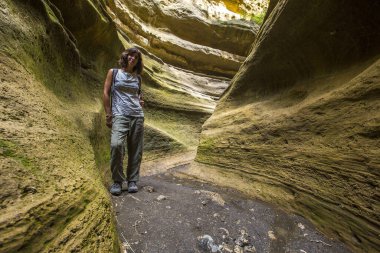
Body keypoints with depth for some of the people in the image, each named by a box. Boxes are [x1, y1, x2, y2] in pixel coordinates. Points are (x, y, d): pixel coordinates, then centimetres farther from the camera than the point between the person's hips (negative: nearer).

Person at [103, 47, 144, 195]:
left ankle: (132, 181, 16)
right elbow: (106, 93, 6)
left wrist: (141, 101, 10)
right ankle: (117, 181, -3)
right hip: (120, 115, -3)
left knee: (136, 150, 1)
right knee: (116, 145, -23)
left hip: (137, 116, 4)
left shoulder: (137, 77, 19)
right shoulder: (113, 72, 11)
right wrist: (108, 115, -2)